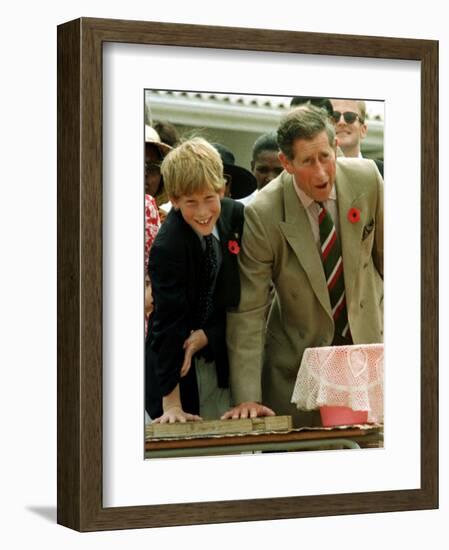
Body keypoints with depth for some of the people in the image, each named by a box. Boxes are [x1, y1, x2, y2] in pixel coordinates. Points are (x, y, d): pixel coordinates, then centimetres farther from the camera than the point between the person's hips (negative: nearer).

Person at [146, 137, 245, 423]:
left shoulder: (235, 216, -7)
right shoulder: (167, 247, -23)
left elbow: (244, 293, 2)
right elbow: (168, 324, -23)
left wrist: (207, 335, -12)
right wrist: (171, 404, -23)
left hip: (223, 359, 5)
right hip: (179, 372, -5)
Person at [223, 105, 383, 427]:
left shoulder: (366, 178, -12)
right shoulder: (262, 215, -21)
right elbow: (247, 311, -18)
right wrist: (247, 398, -22)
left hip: (366, 341, 3)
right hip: (299, 359, -3)